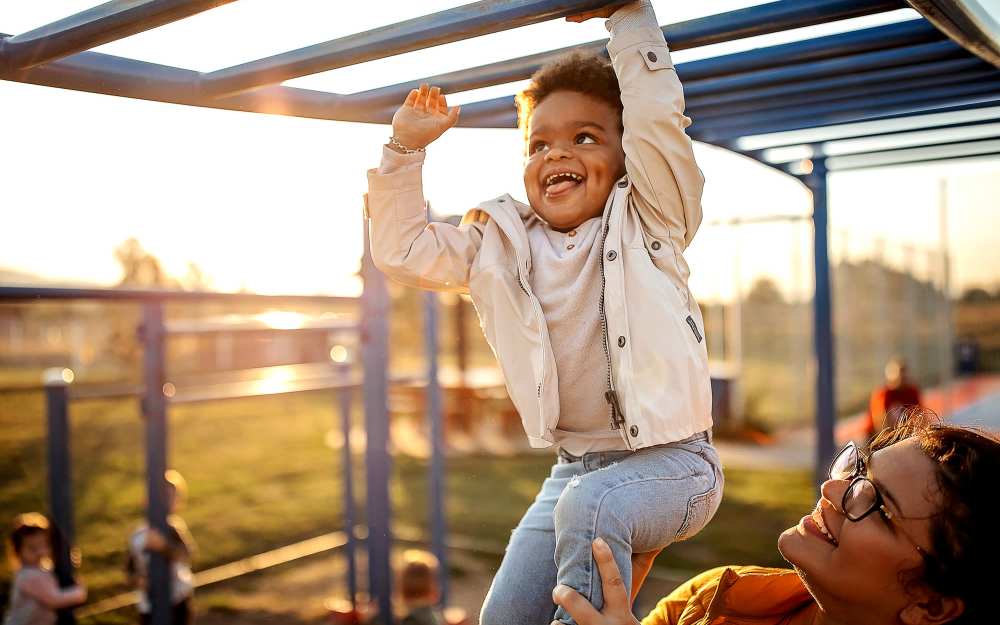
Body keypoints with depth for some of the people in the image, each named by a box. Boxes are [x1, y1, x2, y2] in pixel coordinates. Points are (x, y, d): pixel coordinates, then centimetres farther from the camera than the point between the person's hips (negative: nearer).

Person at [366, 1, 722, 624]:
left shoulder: (646, 222, -4)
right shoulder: (502, 246, 7)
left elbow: (657, 117, -18)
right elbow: (402, 249, 8)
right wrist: (406, 148, 2)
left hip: (671, 460, -5)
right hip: (575, 467, 5)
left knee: (588, 506, -35)